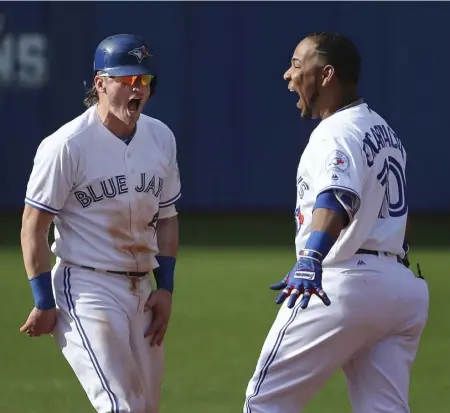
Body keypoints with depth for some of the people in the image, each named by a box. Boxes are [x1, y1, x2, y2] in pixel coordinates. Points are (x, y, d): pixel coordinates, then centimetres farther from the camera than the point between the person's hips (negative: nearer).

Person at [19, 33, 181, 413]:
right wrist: (44, 303, -12)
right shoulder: (67, 146, -14)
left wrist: (165, 288, 8)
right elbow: (33, 228, -11)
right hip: (86, 287, -7)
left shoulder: (161, 138, 5)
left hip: (142, 291, 7)